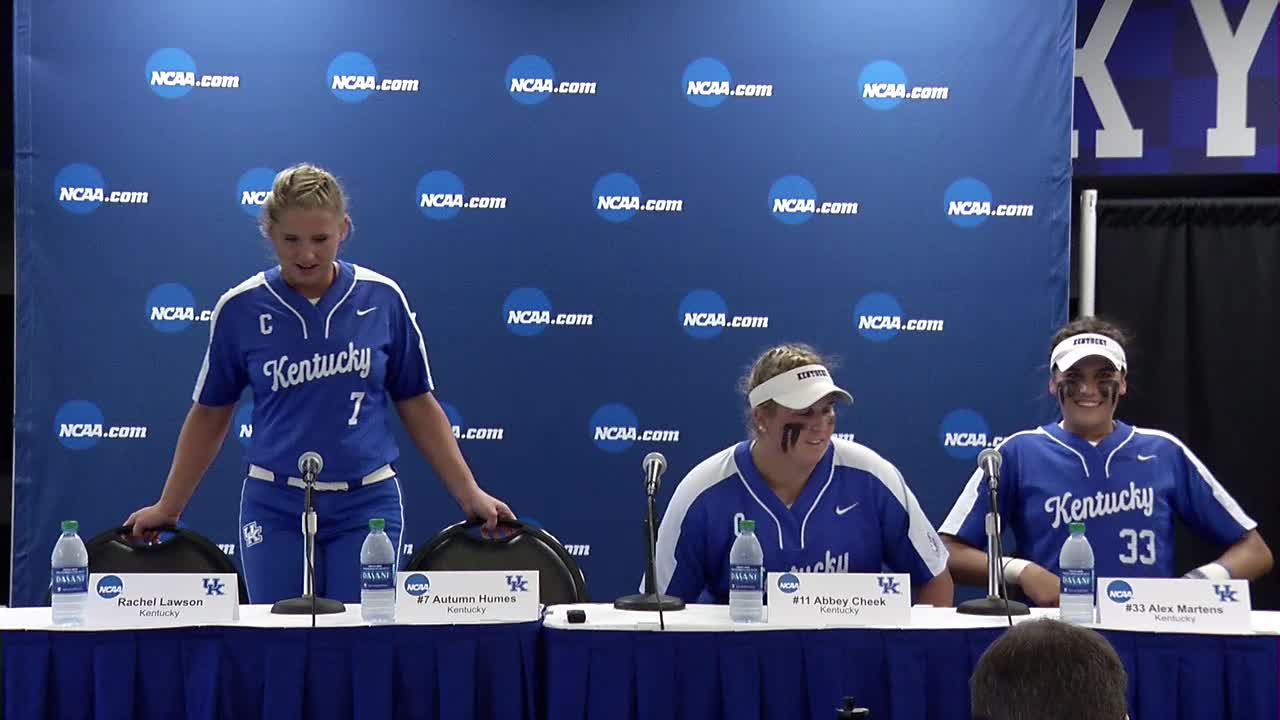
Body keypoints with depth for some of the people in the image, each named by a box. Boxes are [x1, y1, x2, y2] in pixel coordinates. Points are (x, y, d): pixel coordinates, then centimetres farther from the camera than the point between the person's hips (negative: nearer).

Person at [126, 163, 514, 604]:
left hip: (367, 505, 0)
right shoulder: (240, 308, -2)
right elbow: (210, 415, 8)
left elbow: (418, 405, 6)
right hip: (276, 507, 0)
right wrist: (168, 508, 10)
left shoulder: (382, 299, -2)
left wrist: (469, 494, 3)